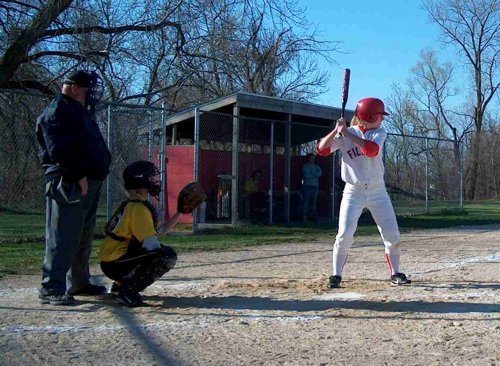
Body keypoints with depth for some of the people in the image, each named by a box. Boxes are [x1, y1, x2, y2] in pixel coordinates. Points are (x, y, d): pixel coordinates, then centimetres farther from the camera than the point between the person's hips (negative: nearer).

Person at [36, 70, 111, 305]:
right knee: (63, 237, -10)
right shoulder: (56, 112, -8)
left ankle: (79, 283, 26)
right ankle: (51, 289, -6)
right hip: (69, 183, -10)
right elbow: (59, 151, -20)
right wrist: (79, 175, -22)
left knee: (84, 236, 15)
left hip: (89, 182, 11)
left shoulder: (78, 112, 24)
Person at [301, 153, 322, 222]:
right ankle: (305, 215, -9)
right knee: (306, 201, -9)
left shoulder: (316, 166, 18)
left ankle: (313, 214, 6)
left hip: (315, 186, 5)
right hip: (307, 185, -5)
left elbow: (320, 173, 1)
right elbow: (307, 175, -9)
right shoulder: (305, 166, 4)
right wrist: (315, 175, -1)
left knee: (314, 201, 3)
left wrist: (312, 173, -7)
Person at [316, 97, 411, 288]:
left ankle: (395, 274, 18)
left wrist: (346, 133, -22)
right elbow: (322, 149, -10)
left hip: (378, 191, 2)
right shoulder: (344, 134, -2)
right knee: (344, 235, -9)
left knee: (392, 235, 3)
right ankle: (336, 275, 3)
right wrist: (336, 130, -21)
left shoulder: (380, 133, 0)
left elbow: (371, 150, -21)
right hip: (353, 192, -2)